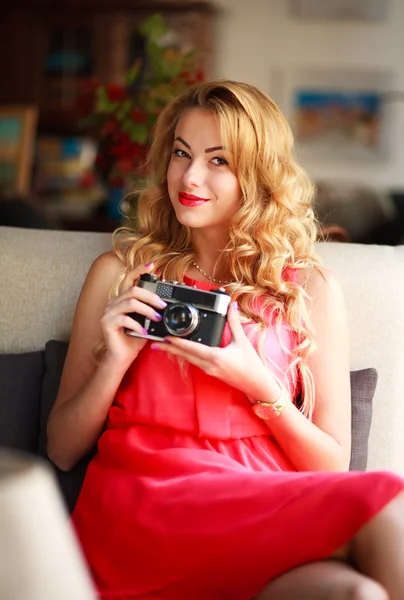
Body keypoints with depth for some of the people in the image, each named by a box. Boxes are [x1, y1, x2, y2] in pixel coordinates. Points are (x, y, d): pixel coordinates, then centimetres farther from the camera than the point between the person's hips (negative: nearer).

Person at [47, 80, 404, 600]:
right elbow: (62, 451, 14)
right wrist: (114, 362, -4)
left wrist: (258, 384, -6)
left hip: (269, 521, 2)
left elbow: (332, 468, 10)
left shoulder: (311, 290, 13)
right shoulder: (121, 272, 13)